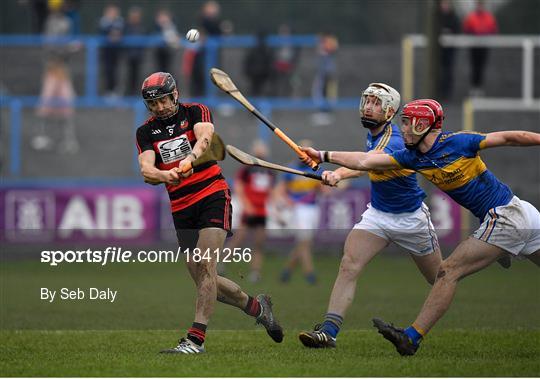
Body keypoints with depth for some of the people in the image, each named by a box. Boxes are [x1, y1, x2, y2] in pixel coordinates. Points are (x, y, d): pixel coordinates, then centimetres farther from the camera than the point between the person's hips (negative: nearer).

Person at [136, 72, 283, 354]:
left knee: (205, 266, -20)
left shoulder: (195, 112, 0)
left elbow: (205, 136, -22)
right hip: (181, 208, 5)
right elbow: (146, 170, -9)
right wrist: (165, 175, -33)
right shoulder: (146, 132, 7)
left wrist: (190, 158, -44)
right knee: (202, 279, 6)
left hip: (213, 195, -5)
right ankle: (256, 307, 28)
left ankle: (196, 339, -22)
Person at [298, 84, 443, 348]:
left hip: (411, 218, -6)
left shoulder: (393, 142, -28)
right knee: (349, 265, -17)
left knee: (439, 279, 11)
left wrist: (339, 173, -66)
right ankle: (329, 331, -23)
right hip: (377, 215, 6)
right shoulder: (373, 134, -2)